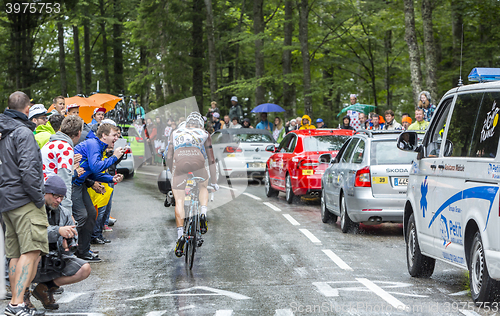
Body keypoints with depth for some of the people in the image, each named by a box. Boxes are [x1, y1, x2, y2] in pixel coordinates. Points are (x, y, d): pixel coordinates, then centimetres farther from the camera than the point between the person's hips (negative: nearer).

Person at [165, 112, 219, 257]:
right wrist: (213, 180, 37)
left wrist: (173, 173, 41)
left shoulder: (175, 133, 32)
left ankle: (180, 235, -9)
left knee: (179, 201, 4)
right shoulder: (204, 134, 29)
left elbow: (169, 158, 27)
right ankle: (203, 215, 9)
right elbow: (211, 160, 30)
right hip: (197, 160, 0)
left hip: (179, 162, 0)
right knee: (203, 186, 30)